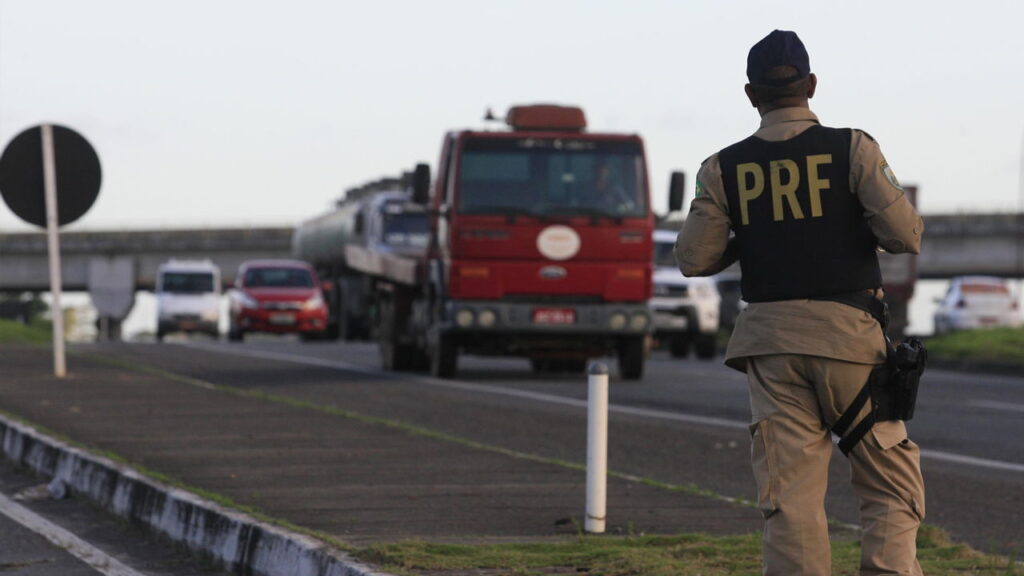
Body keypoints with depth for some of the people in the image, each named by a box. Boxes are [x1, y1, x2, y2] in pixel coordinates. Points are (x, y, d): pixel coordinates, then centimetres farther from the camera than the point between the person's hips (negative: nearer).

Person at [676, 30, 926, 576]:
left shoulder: (724, 168, 3)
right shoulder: (852, 149, -4)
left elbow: (693, 258, 2)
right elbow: (905, 234, -8)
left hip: (770, 338, 2)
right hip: (849, 329, -2)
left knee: (789, 495, 3)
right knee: (890, 487, 6)